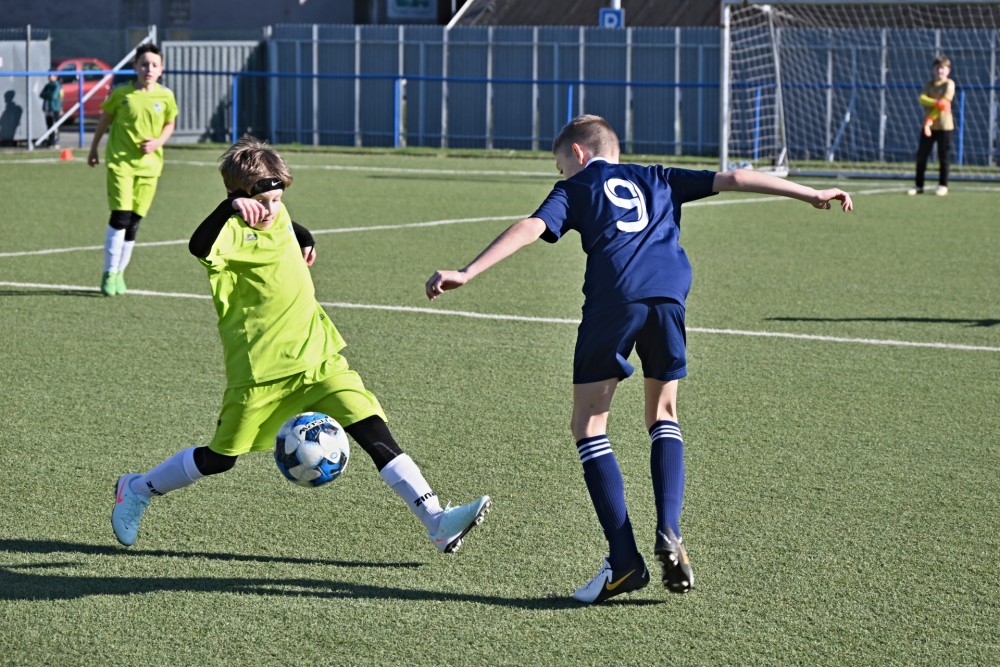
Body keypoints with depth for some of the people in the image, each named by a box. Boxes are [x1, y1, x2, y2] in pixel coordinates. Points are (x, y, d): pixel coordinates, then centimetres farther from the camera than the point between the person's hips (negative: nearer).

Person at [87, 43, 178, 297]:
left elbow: (170, 124, 13)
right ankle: (109, 273, -2)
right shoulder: (122, 93, -6)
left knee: (134, 221, 6)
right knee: (120, 216, -12)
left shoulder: (165, 96, -1)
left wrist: (158, 142, -6)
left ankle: (120, 272, 20)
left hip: (149, 164, 3)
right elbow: (105, 119, 8)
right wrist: (93, 150, 14)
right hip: (120, 161, -3)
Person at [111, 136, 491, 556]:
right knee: (218, 460, 9)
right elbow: (200, 247, -44)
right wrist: (231, 207, -55)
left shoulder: (279, 217, 6)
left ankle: (437, 521, -14)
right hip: (259, 371, -6)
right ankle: (137, 490, 35)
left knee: (373, 430, -9)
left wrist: (305, 240, 31)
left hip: (317, 359, 6)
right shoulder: (234, 235, -18)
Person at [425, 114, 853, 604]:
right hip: (668, 293, 4)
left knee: (588, 425, 5)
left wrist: (467, 273, -3)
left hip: (613, 298, -3)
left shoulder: (573, 189, 21)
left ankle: (624, 560, -4)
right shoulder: (656, 179, 31)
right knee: (662, 416, 23)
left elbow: (530, 228, 5)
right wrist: (811, 194, 31)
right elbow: (732, 179, 27)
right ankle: (668, 532, 2)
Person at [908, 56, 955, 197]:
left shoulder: (949, 84, -3)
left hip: (944, 125, -4)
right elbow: (923, 99, -7)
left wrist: (930, 119, -18)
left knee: (944, 156, 0)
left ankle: (943, 185, 10)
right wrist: (936, 103, -27)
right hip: (928, 124, 4)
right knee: (921, 155, 3)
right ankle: (918, 185, 11)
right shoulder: (929, 84, 10)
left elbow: (945, 102, -12)